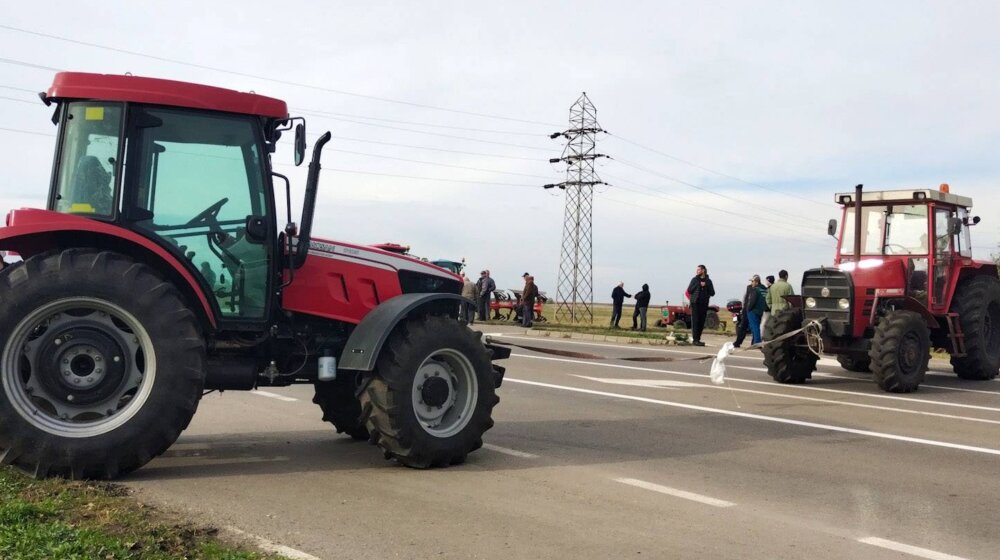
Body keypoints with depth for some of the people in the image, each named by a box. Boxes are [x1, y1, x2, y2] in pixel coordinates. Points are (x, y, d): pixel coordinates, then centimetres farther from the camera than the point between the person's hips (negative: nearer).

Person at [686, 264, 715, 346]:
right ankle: (695, 339, -10)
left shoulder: (708, 281, 10)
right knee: (695, 321, -8)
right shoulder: (695, 279, 7)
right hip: (695, 303, -2)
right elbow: (689, 290, -1)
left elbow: (712, 293, 6)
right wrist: (698, 285, -8)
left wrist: (706, 286, -8)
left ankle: (698, 339, 10)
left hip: (704, 304, 2)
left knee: (701, 322, 3)